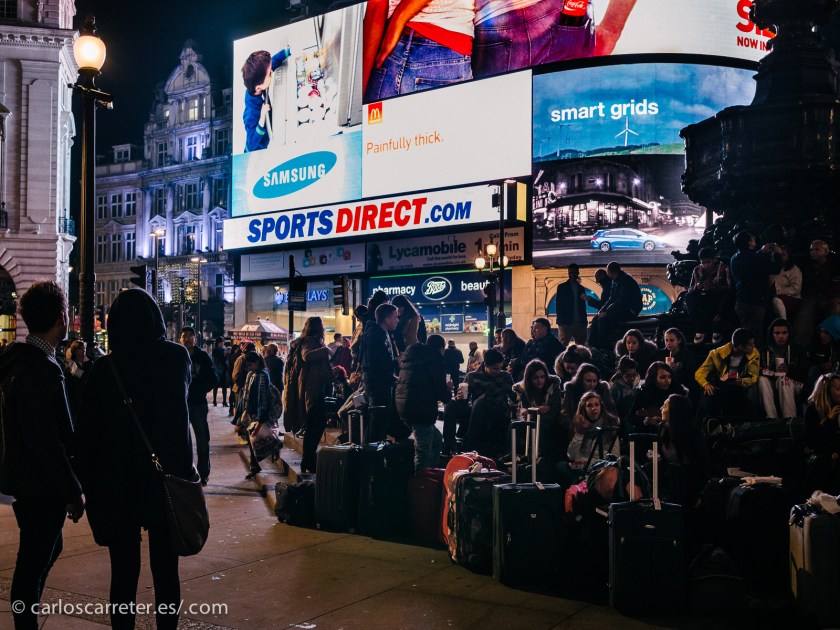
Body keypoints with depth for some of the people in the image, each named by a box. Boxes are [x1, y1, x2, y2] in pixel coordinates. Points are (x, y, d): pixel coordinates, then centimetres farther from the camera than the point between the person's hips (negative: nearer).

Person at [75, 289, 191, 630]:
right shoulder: (177, 357, -7)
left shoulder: (105, 368, -12)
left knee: (124, 571, 10)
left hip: (116, 484, -1)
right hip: (168, 478, 2)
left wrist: (88, 482, 1)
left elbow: (87, 432, -8)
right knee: (165, 570, 13)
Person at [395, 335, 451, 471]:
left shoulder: (410, 355, 17)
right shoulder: (433, 358, -8)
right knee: (424, 452, -3)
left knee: (437, 440, 22)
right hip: (421, 409, -9)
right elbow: (441, 390, -10)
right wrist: (448, 394, 12)